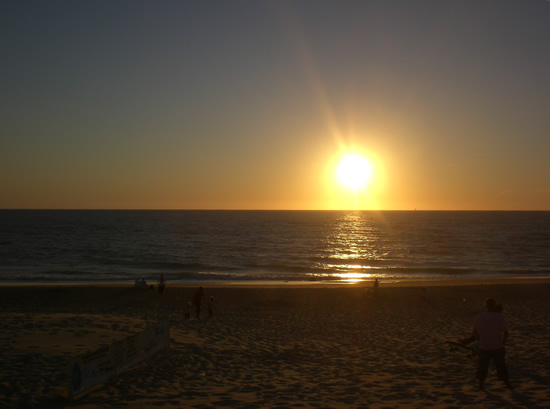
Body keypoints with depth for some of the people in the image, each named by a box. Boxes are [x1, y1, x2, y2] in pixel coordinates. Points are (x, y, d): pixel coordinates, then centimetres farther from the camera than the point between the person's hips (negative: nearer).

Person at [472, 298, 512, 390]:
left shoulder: (480, 317, -6)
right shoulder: (500, 317, -9)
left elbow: (474, 331, 3)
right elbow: (506, 333, -11)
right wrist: (502, 344, 3)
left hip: (484, 348, 0)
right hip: (497, 347, 0)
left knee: (483, 366, 17)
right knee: (501, 366, 16)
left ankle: (481, 385, 22)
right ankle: (508, 385, 23)